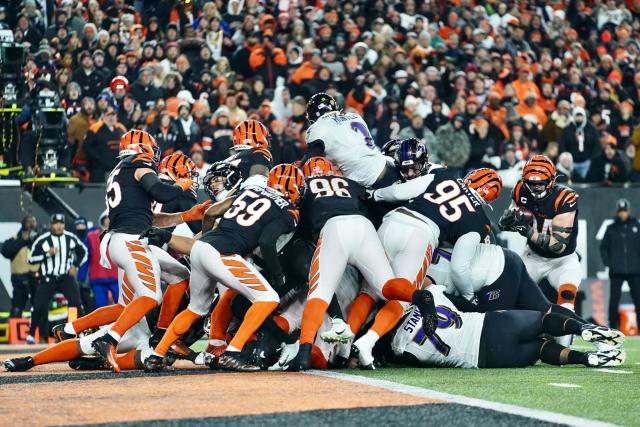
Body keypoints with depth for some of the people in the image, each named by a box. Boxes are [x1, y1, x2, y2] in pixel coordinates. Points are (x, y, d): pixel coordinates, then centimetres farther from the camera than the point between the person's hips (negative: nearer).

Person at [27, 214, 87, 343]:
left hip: (66, 277, 2)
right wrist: (48, 254, -21)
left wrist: (76, 266, 3)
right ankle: (31, 335, 9)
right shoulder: (42, 240, -10)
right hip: (48, 279, -2)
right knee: (40, 307, -7)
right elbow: (31, 259, -9)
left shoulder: (71, 238, 0)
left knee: (76, 303, -11)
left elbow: (83, 251, 16)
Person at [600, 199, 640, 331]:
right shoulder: (611, 228, 7)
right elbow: (604, 247, 9)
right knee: (614, 299, 1)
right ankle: (613, 325, 7)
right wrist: (607, 262, -2)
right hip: (616, 271, 0)